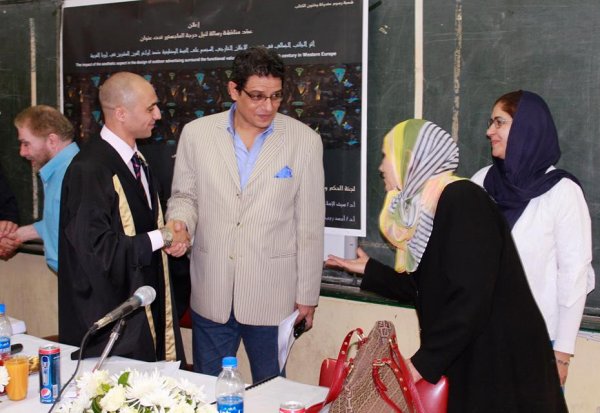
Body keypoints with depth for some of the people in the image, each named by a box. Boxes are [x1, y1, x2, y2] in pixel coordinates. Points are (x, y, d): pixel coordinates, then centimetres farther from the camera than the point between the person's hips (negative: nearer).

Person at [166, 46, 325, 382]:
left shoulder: (305, 141, -4)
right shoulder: (196, 134, 0)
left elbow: (310, 225, -1)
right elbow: (185, 195, 10)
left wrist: (307, 295, 1)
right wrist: (179, 222, -13)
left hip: (272, 297, -1)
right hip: (211, 294, 2)